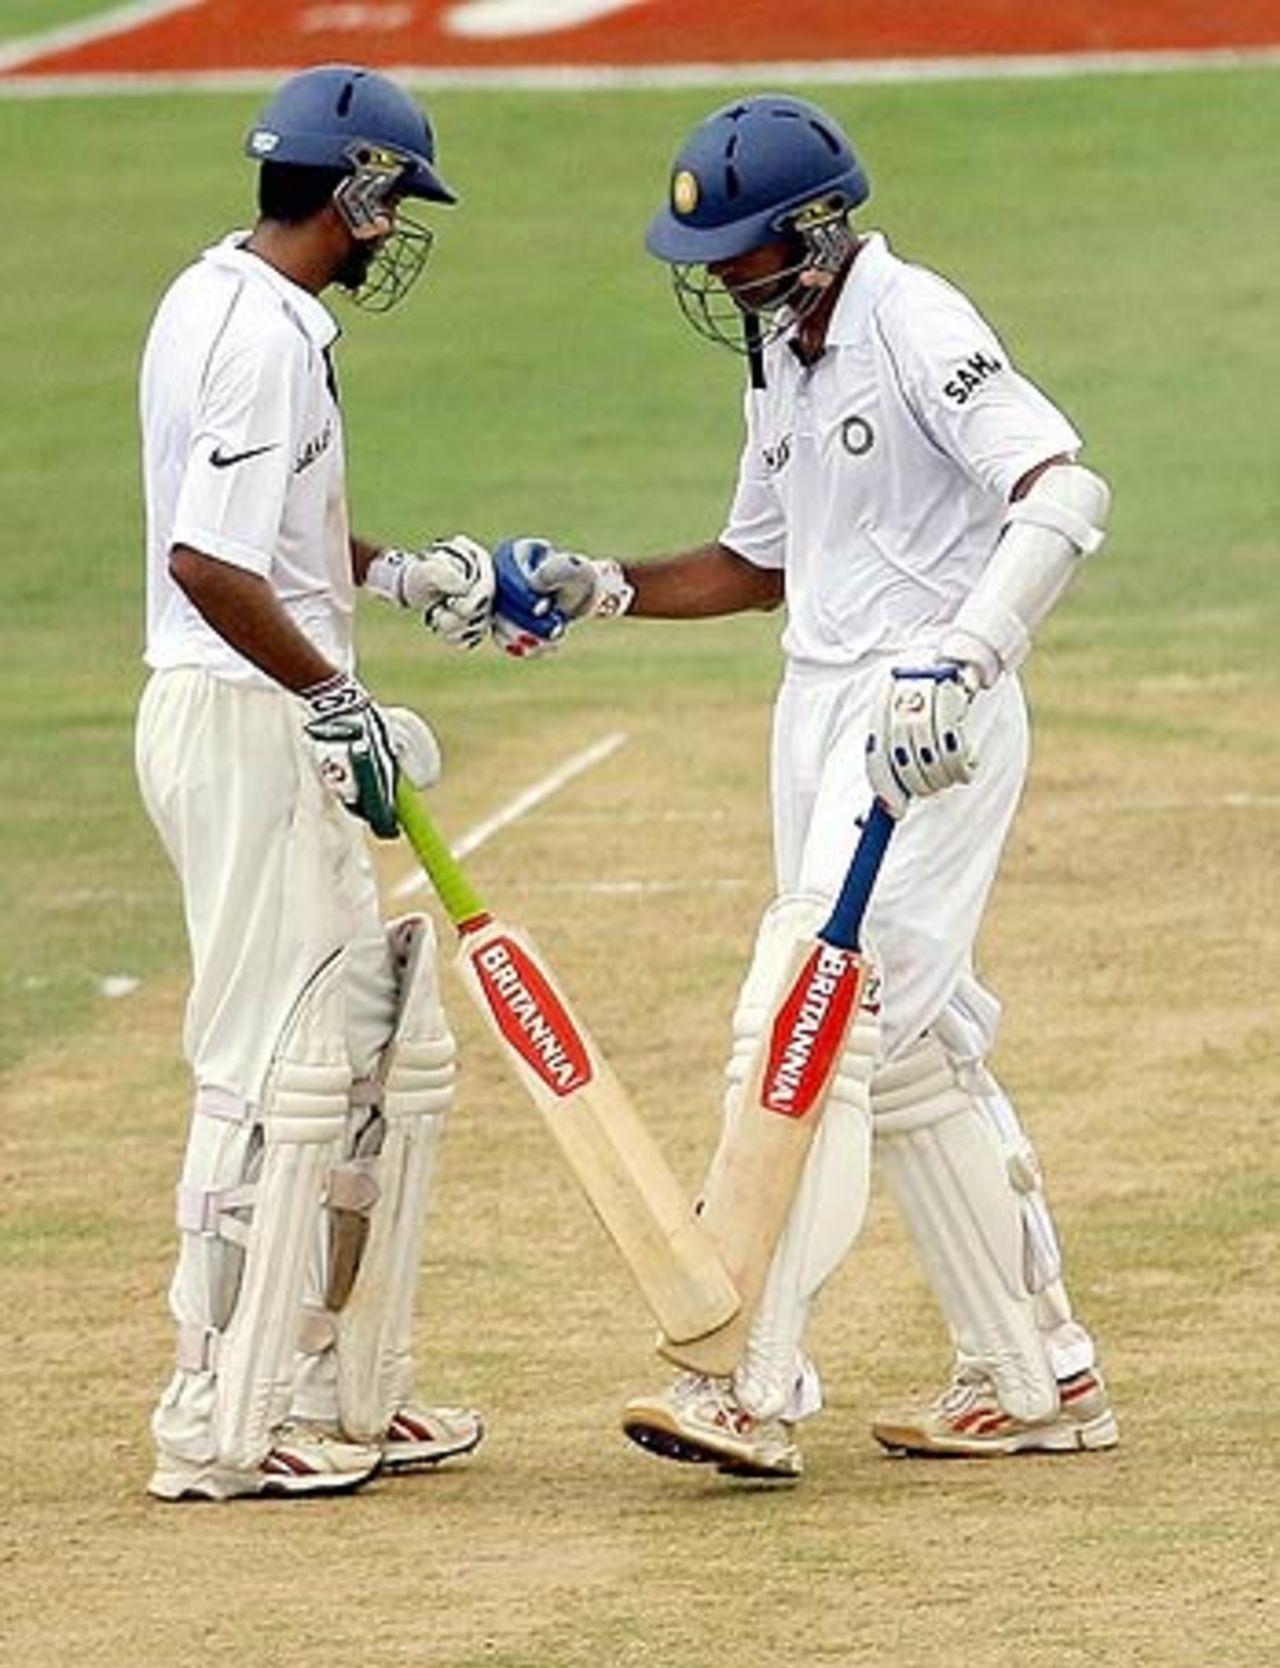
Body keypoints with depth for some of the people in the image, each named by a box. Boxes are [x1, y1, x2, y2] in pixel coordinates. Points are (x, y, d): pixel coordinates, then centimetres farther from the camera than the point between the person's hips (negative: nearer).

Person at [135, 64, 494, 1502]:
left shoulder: (224, 300, 14)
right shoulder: (264, 336, -18)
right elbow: (210, 560, -26)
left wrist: (396, 574, 19)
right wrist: (340, 705, -20)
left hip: (275, 732, 11)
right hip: (244, 726, -11)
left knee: (386, 1051, 15)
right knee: (275, 1062, -7)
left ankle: (345, 1393, 22)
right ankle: (221, 1425, -3)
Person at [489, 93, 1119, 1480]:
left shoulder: (914, 325, -15)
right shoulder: (783, 351, 14)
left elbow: (1064, 490, -28)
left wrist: (960, 660, -39)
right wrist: (599, 589, 11)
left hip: (926, 725, -10)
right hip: (822, 715, 10)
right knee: (910, 1048, 12)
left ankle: (754, 1386, -18)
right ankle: (1037, 1378, 20)